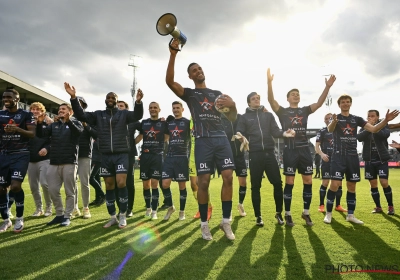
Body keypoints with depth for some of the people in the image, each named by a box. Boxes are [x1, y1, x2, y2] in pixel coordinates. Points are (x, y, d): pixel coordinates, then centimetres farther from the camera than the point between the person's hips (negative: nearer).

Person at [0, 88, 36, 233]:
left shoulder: (26, 115, 1)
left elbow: (32, 134, -6)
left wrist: (17, 129, -20)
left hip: (21, 154, -4)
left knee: (15, 186, -15)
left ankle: (19, 218, 5)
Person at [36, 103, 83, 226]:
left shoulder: (75, 122, 2)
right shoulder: (54, 125, 16)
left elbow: (79, 131, -20)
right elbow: (41, 134, 5)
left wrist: (68, 120, -38)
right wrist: (39, 123, -15)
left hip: (69, 163, -5)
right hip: (54, 163, 5)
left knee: (69, 192, 2)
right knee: (53, 190, 7)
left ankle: (67, 216, 13)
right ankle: (59, 214, 22)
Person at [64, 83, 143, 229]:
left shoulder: (123, 113, 4)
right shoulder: (98, 115, 10)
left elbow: (137, 115, -13)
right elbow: (81, 115, 1)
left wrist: (138, 101, -34)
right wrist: (73, 98, -12)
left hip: (121, 154, -3)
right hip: (106, 156, 3)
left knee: (121, 183, -13)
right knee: (109, 186, 7)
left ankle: (123, 216, 4)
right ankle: (112, 217, 20)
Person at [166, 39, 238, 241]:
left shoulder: (217, 93, 22)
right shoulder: (189, 94, 12)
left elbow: (232, 118, 19)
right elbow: (169, 81, -7)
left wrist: (233, 105, -3)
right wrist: (173, 54, -14)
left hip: (221, 138, 3)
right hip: (203, 140, -3)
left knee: (228, 177, -6)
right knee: (203, 182, -5)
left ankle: (226, 221, 6)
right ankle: (204, 224, 10)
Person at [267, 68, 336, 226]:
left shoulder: (305, 110, 15)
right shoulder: (282, 111, 4)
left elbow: (319, 103, 1)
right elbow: (271, 100, -12)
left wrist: (327, 87, -13)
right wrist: (269, 82, -26)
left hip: (304, 149, 4)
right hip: (290, 150, -4)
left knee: (308, 181, 3)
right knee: (289, 182, -2)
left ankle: (306, 212, 16)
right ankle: (287, 214, 9)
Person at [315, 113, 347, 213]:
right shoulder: (322, 131, 0)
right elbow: (317, 146, -6)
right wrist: (321, 154, -24)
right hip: (327, 160, -5)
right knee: (325, 183, -6)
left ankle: (338, 205, 17)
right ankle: (321, 205, 5)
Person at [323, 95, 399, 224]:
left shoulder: (356, 119, 12)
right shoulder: (336, 118, 0)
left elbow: (373, 129, 2)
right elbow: (329, 129, -23)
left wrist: (386, 120, -17)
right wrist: (334, 121, -47)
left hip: (353, 156, 5)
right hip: (339, 155, -5)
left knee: (352, 187, 8)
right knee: (334, 185, -12)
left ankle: (350, 215, 19)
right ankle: (328, 213, 0)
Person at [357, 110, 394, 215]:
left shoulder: (383, 125, 1)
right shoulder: (364, 128, 5)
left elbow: (386, 134, -20)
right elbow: (359, 138, -13)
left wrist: (373, 127, -21)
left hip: (382, 159, -2)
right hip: (369, 160, 3)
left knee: (384, 183, -10)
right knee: (373, 184, 7)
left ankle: (390, 206, 9)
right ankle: (378, 207, 21)